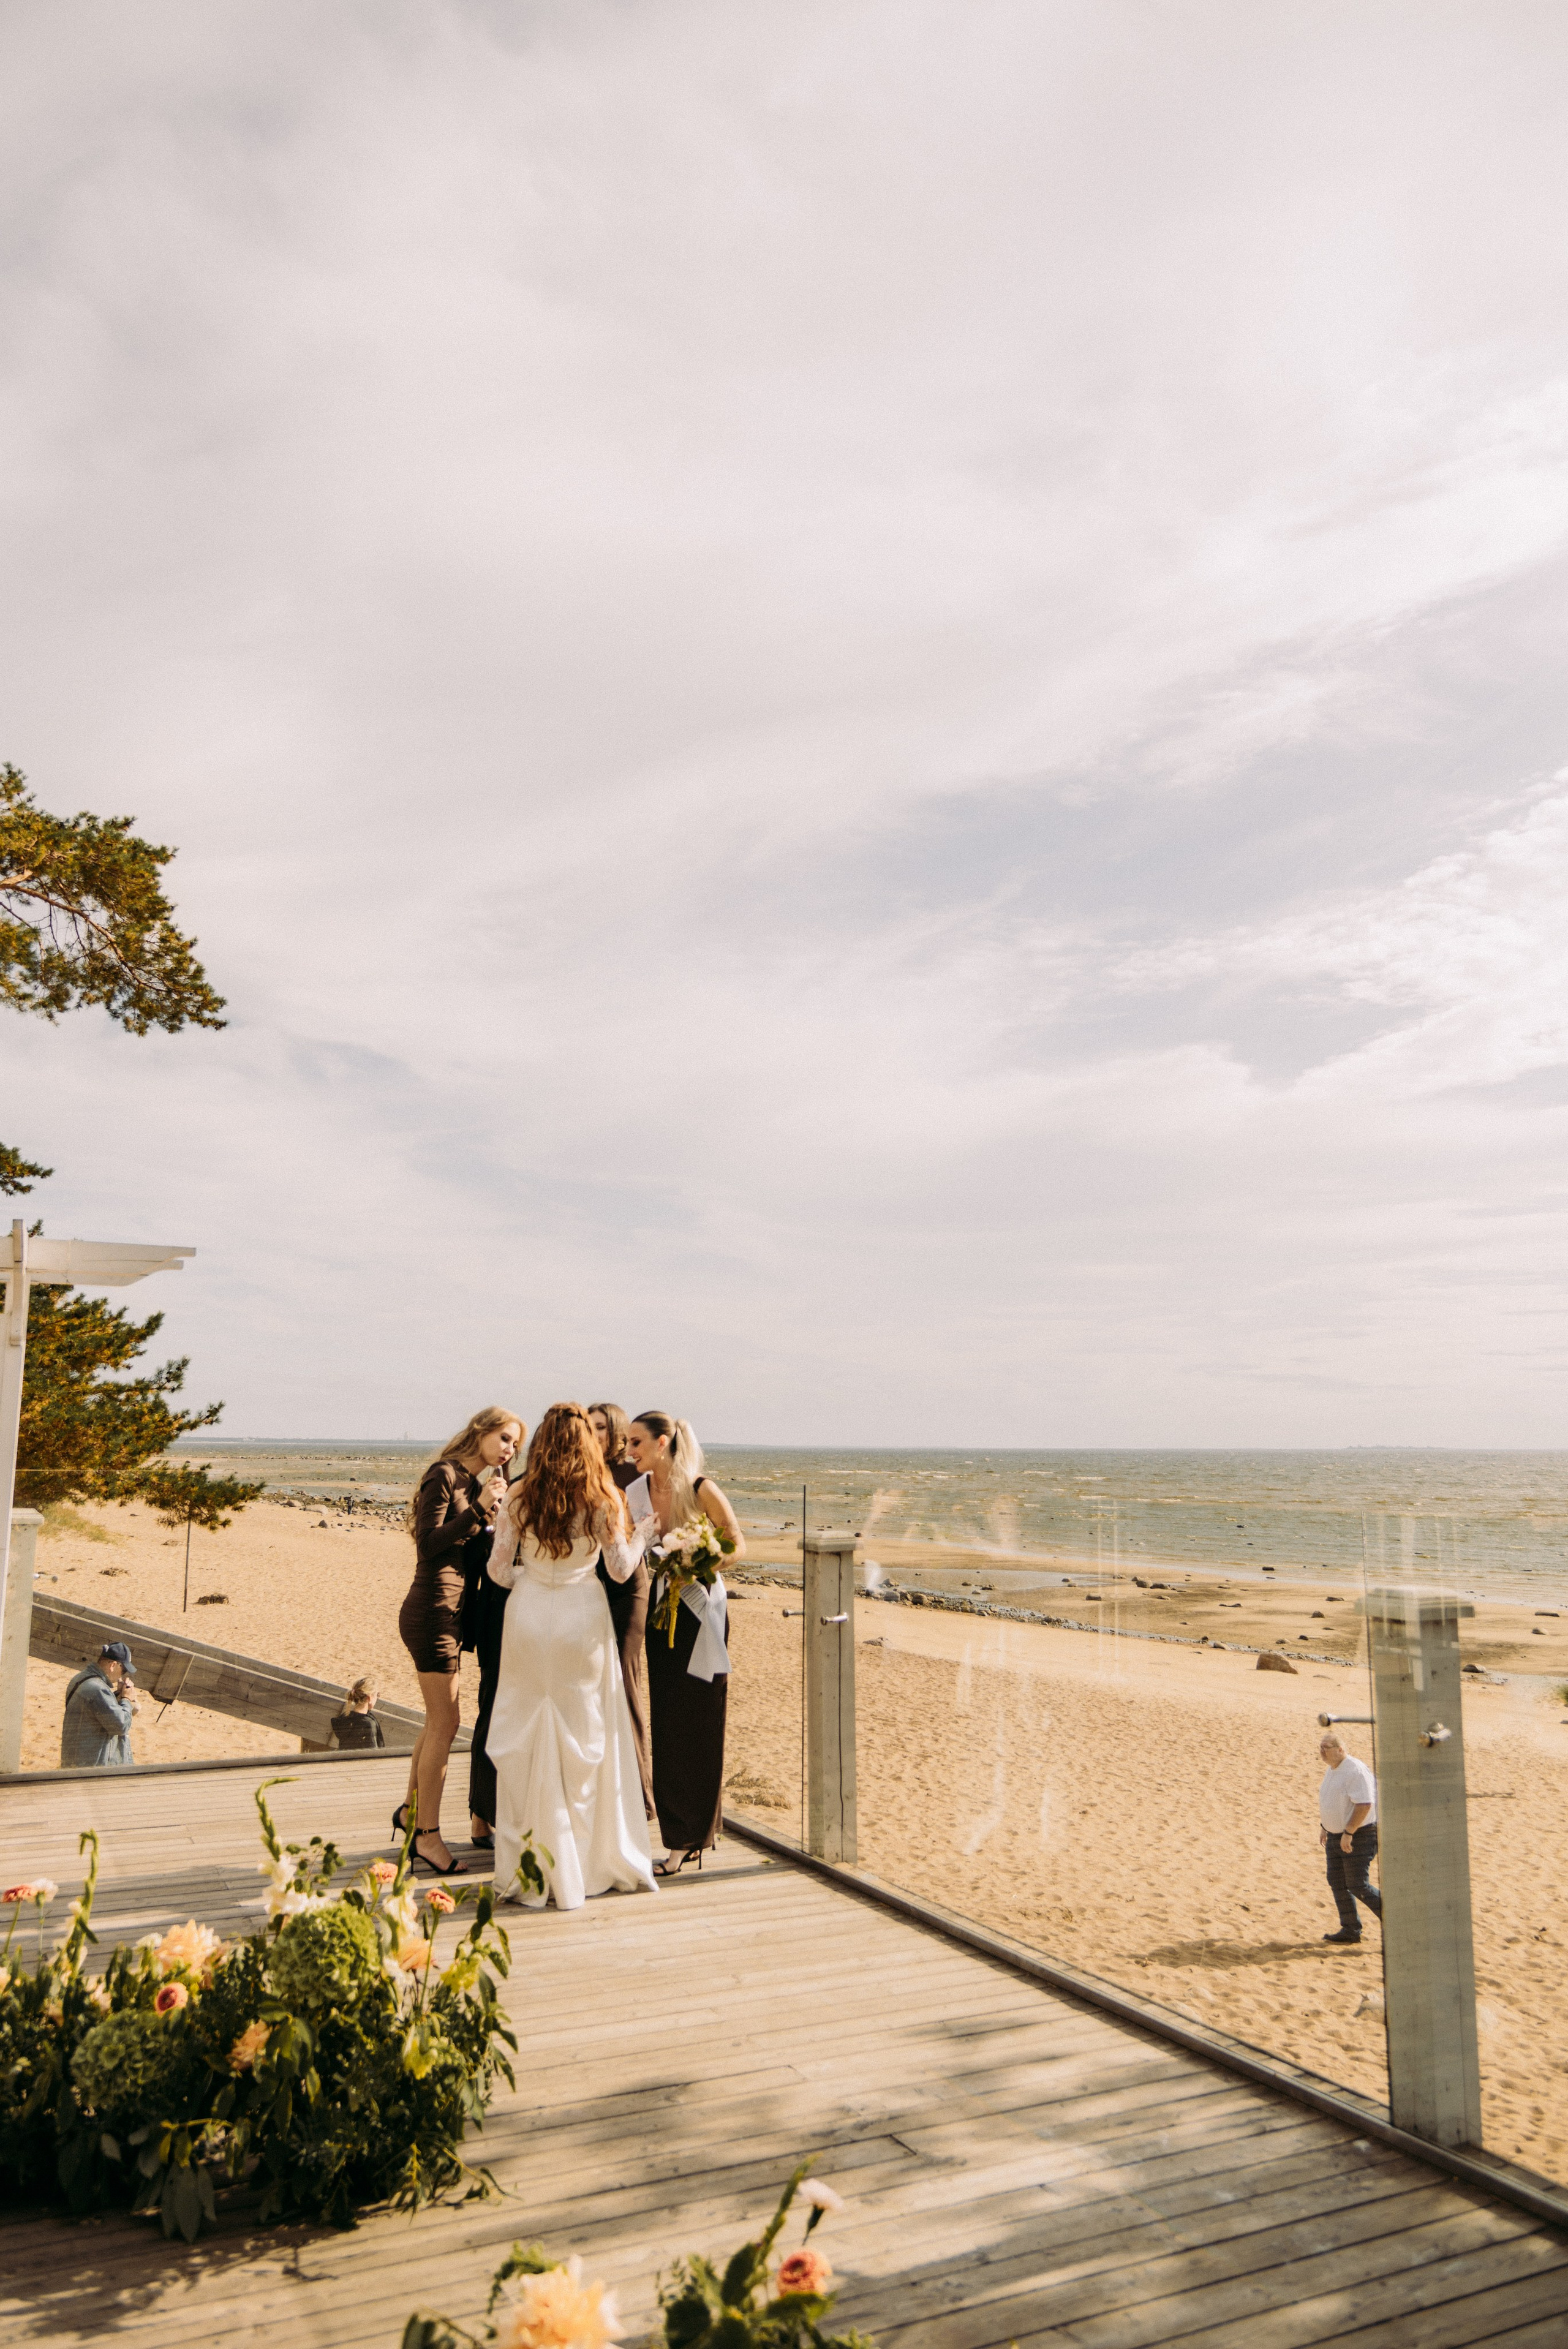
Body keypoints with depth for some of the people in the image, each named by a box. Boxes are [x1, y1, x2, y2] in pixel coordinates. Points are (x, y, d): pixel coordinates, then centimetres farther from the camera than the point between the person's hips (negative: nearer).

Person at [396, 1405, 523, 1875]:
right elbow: (430, 1546, -20)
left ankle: (410, 1810, 33)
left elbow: (473, 1549, 12)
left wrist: (493, 1512, -1)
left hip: (448, 1611, 9)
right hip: (432, 1611, -9)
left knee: (438, 1721, 18)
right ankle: (428, 1834, 4)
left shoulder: (475, 1482, 14)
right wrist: (479, 1510, -22)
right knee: (444, 1723, -5)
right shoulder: (445, 1476, -13)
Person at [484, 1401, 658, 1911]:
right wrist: (644, 1532, 16)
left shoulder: (521, 1495, -4)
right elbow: (621, 1569, 0)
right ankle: (598, 1863, 18)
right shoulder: (602, 1498, -5)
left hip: (530, 1617, 0)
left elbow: (498, 1569, -1)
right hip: (583, 1618, 0)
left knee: (527, 1742, 8)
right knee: (587, 1740, 10)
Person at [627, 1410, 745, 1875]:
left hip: (700, 1609, -5)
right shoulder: (637, 1494, 1)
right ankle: (681, 1831, 18)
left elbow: (737, 1544, -6)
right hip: (662, 1607, 5)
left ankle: (690, 1836, 10)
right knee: (666, 1722, 7)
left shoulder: (701, 1489, -13)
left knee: (697, 1723, 0)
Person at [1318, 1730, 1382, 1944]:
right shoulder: (1331, 1769, 9)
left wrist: (1348, 1833, -26)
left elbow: (1364, 1805, -27)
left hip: (1360, 1835, -9)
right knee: (1337, 1882, 9)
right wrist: (1325, 1826, 20)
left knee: (1357, 1886, -7)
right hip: (1336, 1835, 9)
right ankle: (1350, 1930, 18)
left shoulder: (1356, 1771, -21)